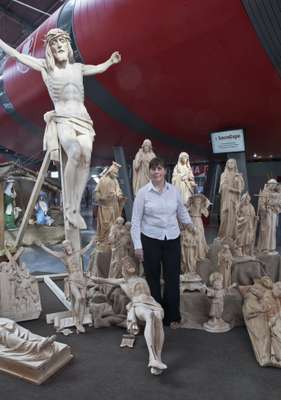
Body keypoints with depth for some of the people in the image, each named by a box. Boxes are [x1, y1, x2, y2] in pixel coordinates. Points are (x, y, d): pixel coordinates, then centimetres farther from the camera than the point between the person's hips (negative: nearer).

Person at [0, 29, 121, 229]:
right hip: (63, 120, -4)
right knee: (76, 152, -34)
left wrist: (111, 61, 30)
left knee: (86, 160, -19)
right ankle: (68, 207, -24)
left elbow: (98, 68, 37)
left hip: (83, 119, 4)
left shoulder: (77, 68, 19)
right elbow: (18, 55, 8)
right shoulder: (46, 66, 9)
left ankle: (76, 209, -13)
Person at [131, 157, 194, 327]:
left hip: (172, 240, 2)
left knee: (173, 278, 6)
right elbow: (136, 220, -5)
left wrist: (190, 224, 6)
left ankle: (172, 316, 24)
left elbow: (182, 211, 19)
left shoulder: (174, 190, 1)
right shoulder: (142, 193, -6)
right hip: (150, 240, -2)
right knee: (153, 278, 9)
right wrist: (137, 245, -8)